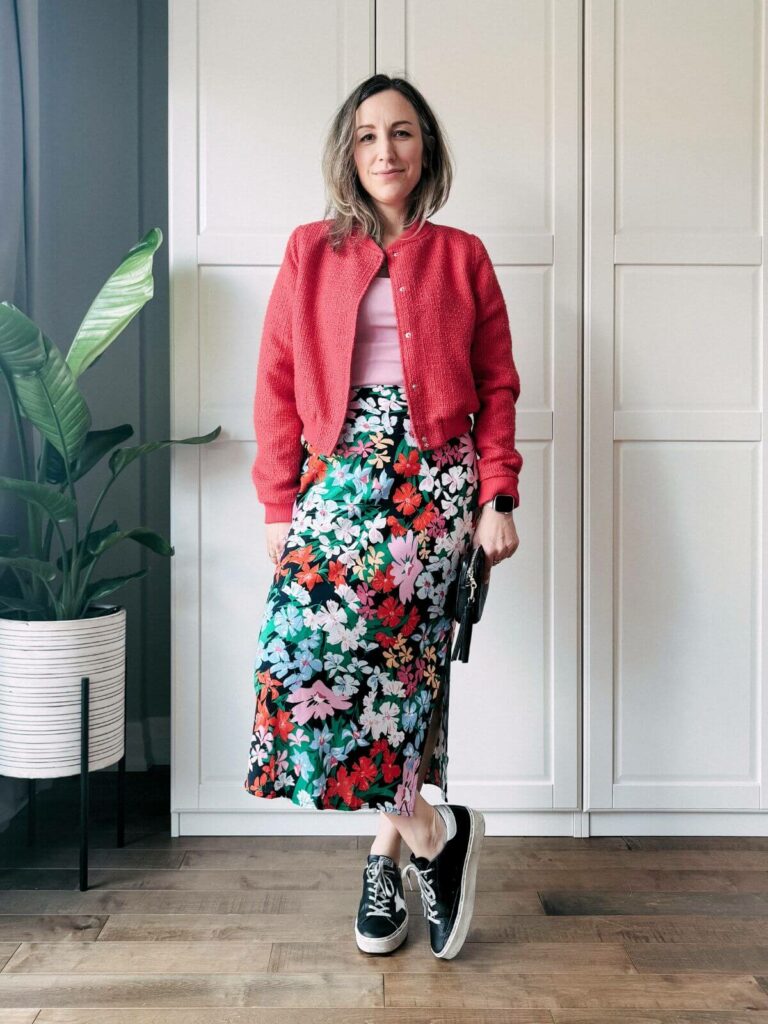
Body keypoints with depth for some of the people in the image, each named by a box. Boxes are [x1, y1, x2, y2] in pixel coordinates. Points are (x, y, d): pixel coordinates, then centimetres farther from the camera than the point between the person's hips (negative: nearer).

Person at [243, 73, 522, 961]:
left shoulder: (462, 257, 11)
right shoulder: (311, 252, 12)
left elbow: (496, 386, 9)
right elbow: (277, 384, 8)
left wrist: (497, 498, -1)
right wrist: (279, 503, 1)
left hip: (432, 478, -1)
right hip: (339, 472, 2)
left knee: (404, 660, -11)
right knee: (306, 650, -11)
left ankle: (388, 852, 10)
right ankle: (433, 831, 6)